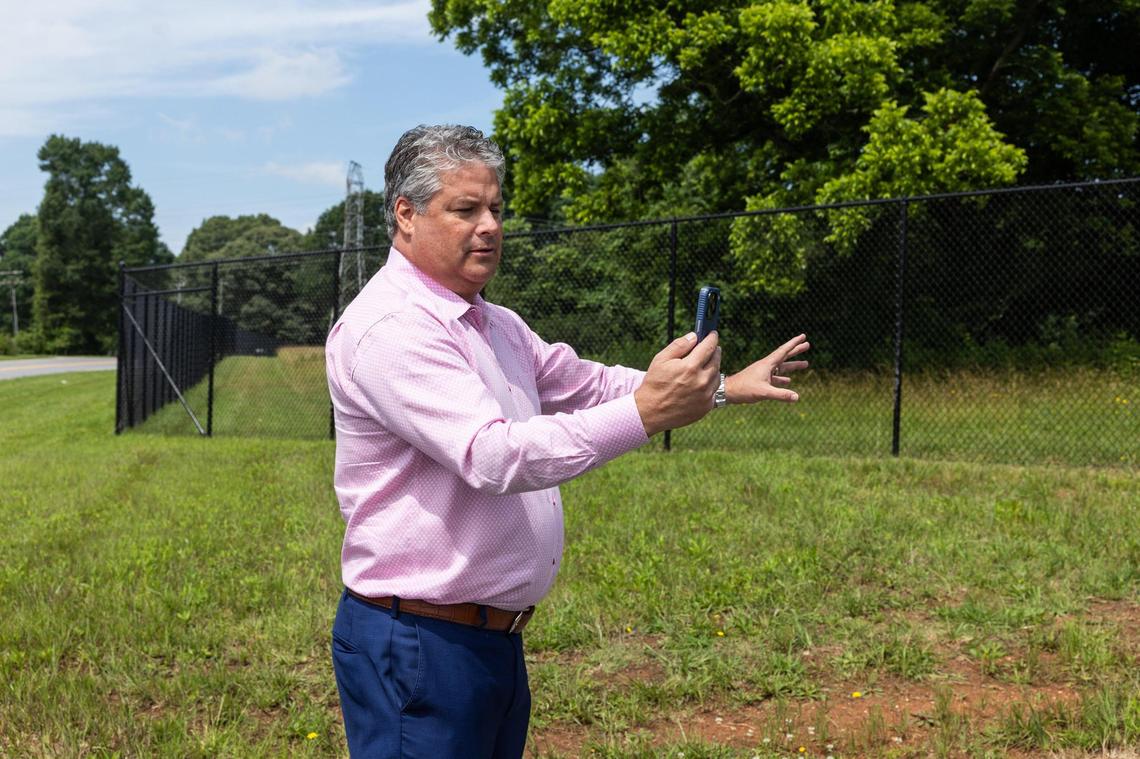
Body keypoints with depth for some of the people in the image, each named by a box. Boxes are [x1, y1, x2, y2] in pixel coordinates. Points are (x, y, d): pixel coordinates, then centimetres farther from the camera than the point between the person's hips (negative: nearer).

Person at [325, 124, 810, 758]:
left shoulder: (497, 326, 14)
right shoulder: (390, 327, -19)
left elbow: (584, 382, 25)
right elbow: (493, 456, -30)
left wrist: (724, 388, 21)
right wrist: (646, 412, -37)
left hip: (497, 636, 9)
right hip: (418, 641, -9)